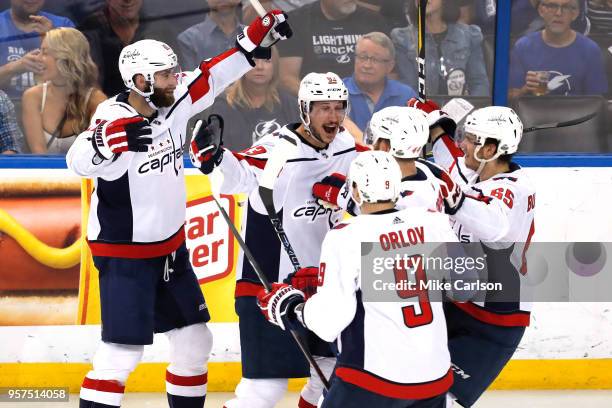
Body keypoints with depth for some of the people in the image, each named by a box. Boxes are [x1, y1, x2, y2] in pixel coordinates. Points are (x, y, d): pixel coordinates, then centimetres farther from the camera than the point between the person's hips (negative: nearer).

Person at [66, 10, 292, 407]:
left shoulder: (173, 103, -3)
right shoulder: (114, 118, -24)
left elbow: (215, 76, 9)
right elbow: (79, 161, -42)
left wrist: (259, 35, 4)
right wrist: (114, 137, -62)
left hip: (171, 249, 8)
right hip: (124, 256, -8)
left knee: (195, 342, 14)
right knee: (122, 354, -14)